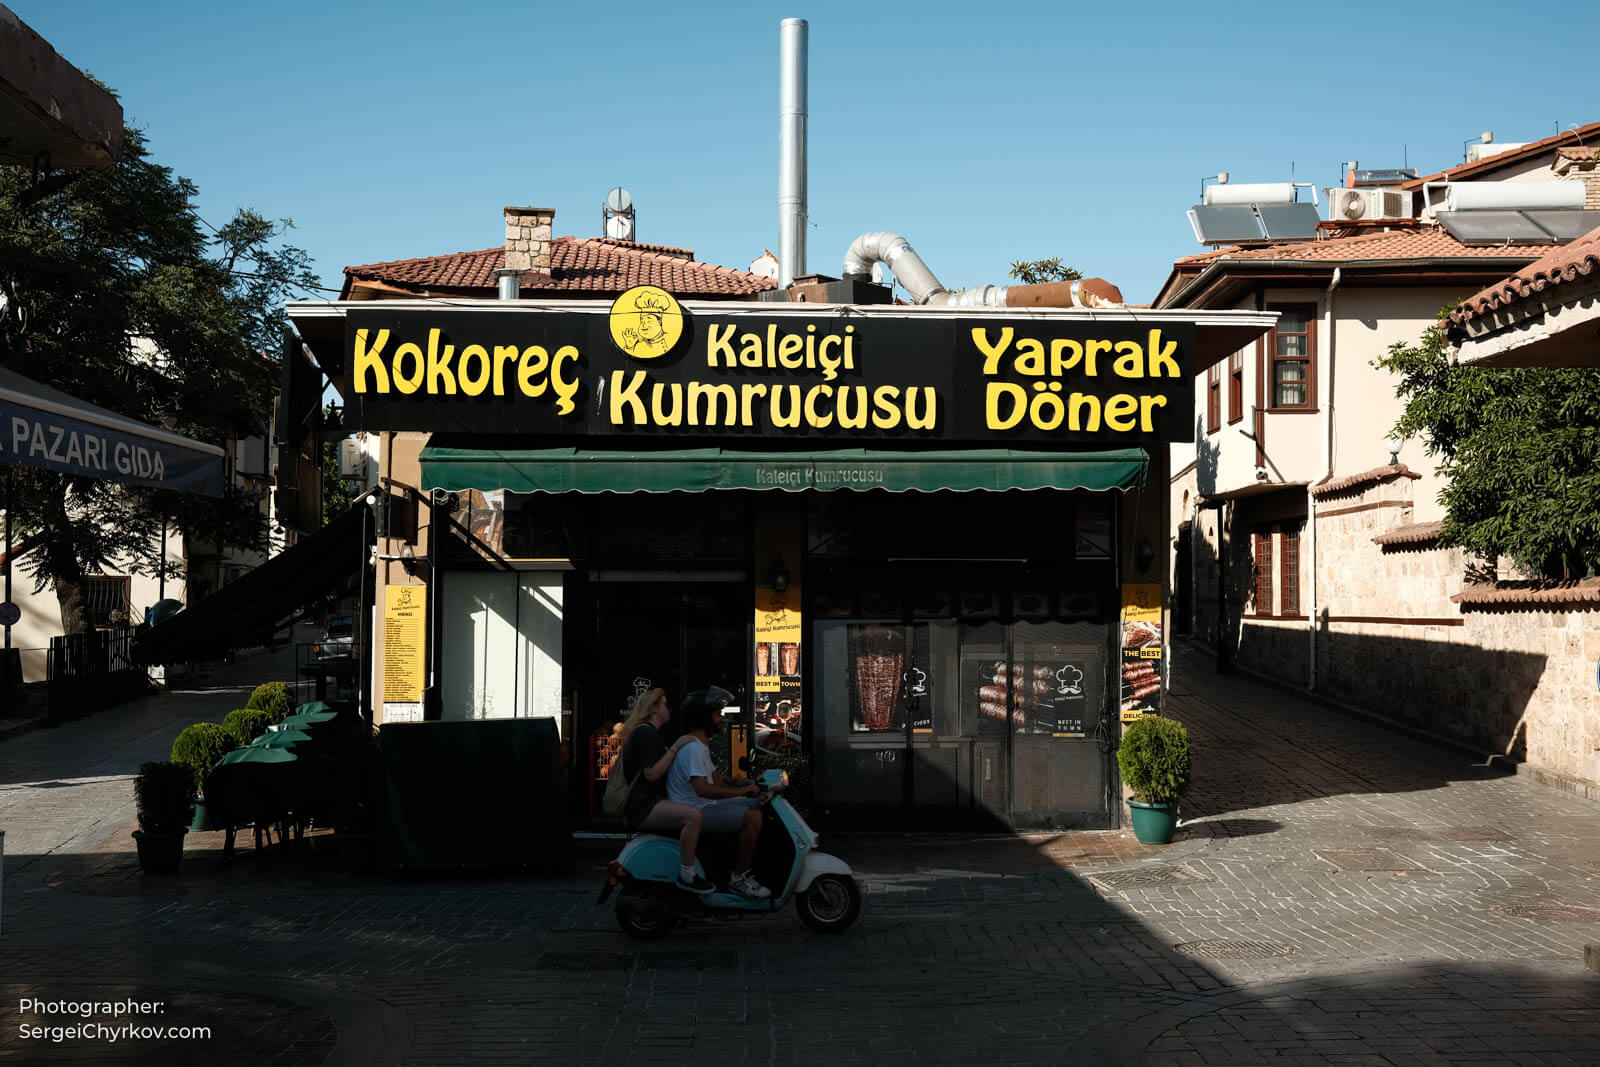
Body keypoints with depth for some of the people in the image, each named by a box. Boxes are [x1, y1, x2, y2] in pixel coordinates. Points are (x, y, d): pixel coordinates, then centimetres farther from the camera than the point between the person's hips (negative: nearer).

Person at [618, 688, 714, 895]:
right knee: (693, 815, -31)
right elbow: (651, 774, -20)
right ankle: (686, 876, -25)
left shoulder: (650, 732, 23)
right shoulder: (644, 732, -12)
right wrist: (675, 748, -17)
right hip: (643, 806, -12)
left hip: (651, 802, 12)